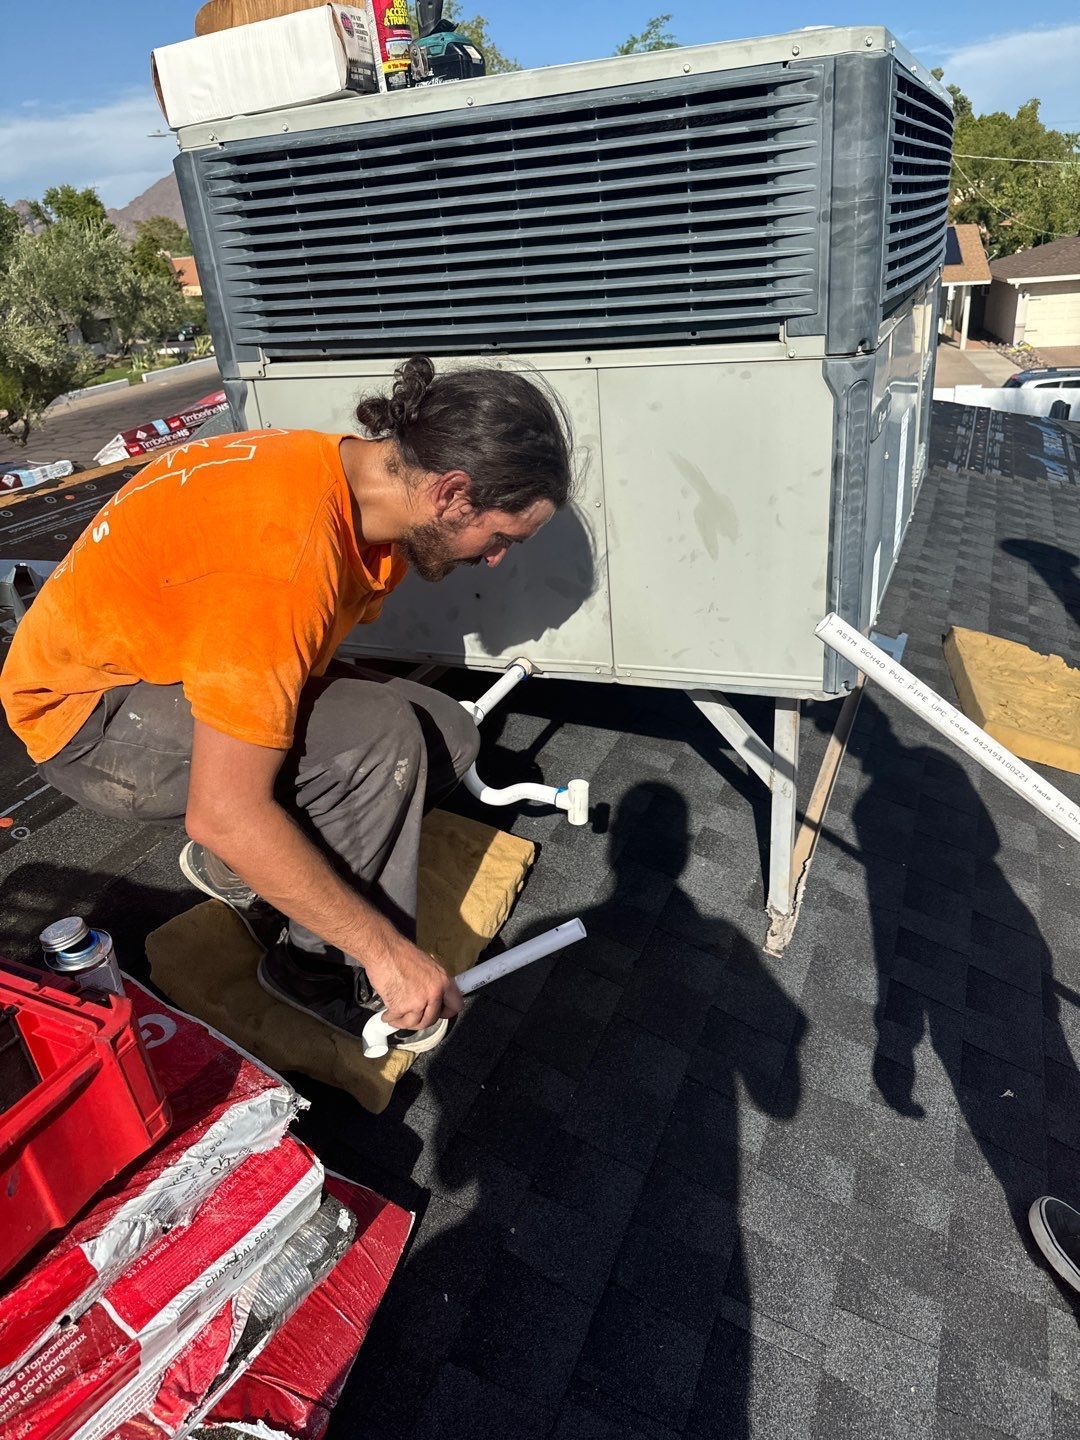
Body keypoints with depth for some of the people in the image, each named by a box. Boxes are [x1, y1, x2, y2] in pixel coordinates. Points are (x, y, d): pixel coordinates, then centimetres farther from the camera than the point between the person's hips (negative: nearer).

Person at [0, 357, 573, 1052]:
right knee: (379, 738, -30)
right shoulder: (283, 551, -36)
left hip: (187, 671, 9)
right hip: (84, 710, -8)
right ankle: (323, 966, -8)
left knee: (449, 735, -2)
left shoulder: (364, 482, -8)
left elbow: (307, 659, 6)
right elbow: (222, 812, -35)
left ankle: (233, 869, 6)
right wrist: (384, 948, -28)